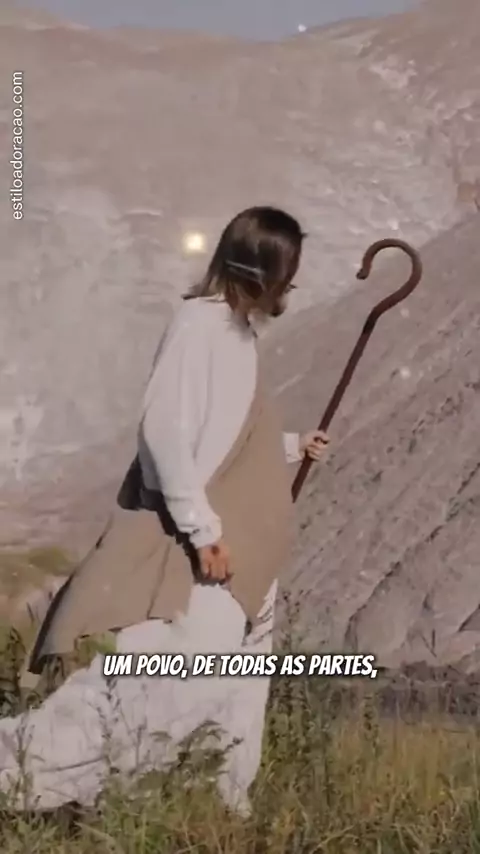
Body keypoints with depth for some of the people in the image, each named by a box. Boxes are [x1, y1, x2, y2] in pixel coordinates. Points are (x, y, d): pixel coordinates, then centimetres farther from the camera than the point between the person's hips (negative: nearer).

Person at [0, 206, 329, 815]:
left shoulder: (239, 330, 14)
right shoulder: (201, 321, -13)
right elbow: (166, 430, -21)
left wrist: (291, 446, 35)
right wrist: (201, 527, -22)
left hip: (237, 549, 10)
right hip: (194, 544, -10)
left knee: (234, 697, 13)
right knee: (148, 682, -13)